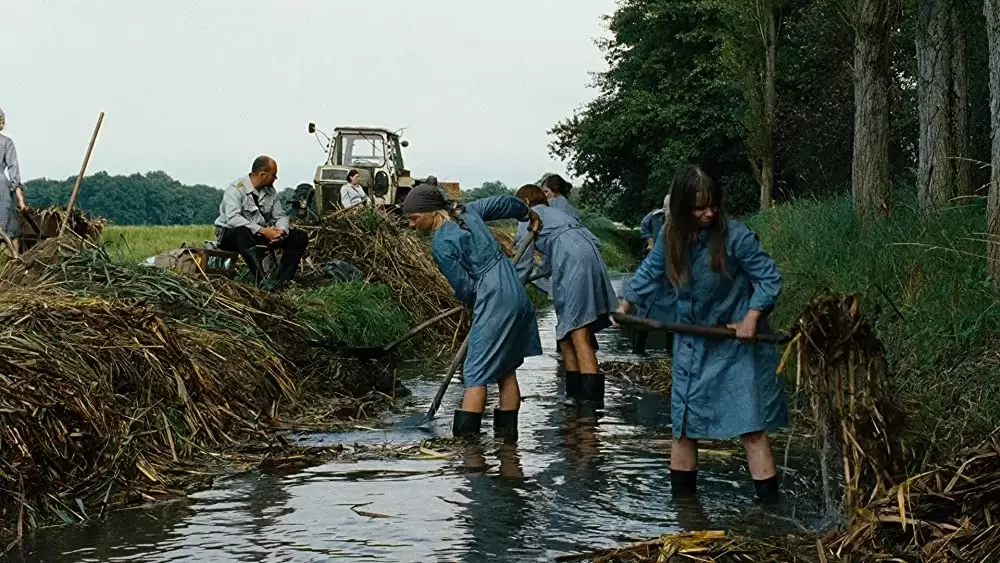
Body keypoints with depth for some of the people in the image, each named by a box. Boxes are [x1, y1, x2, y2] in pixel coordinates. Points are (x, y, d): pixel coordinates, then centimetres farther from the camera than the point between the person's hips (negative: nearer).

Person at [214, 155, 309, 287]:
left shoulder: (271, 191, 7)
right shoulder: (236, 189, -16)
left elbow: (280, 216, 8)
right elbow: (232, 218, -30)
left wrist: (281, 230, -18)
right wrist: (262, 231, -35)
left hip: (263, 232, 7)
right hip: (230, 234, -7)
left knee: (300, 237, -9)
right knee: (243, 232, -44)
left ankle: (281, 281, -22)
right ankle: (262, 281, -52)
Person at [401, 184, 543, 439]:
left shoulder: (441, 244, -14)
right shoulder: (467, 210, 8)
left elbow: (464, 287, -11)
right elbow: (504, 202, 21)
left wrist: (473, 305, 11)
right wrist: (529, 214, 41)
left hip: (493, 302, -9)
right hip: (517, 293, 9)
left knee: (477, 374, -7)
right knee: (506, 369, 14)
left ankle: (464, 435, -10)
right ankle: (507, 432, 18)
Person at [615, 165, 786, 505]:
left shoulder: (735, 236, -20)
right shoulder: (671, 237, -4)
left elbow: (769, 278, -13)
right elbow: (651, 272, 15)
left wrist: (752, 317, -22)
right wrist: (625, 304, 12)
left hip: (735, 344, -5)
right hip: (692, 343, 5)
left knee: (750, 424, -9)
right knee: (684, 424, 11)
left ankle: (769, 501, -4)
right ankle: (682, 498, 24)